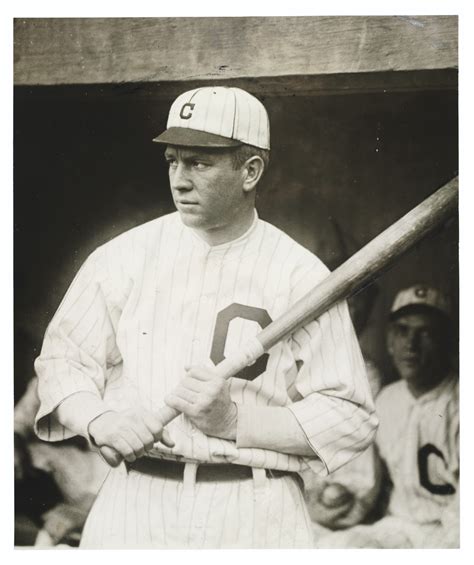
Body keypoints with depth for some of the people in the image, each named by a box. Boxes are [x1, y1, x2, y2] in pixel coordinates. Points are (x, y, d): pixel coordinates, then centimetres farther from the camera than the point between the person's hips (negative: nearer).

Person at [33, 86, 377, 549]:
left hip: (256, 514, -1)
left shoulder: (303, 278, -3)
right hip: (134, 504, 2)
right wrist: (99, 419, -11)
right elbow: (63, 359, 9)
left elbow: (351, 419, -4)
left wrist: (237, 420, -15)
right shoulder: (124, 256, 4)